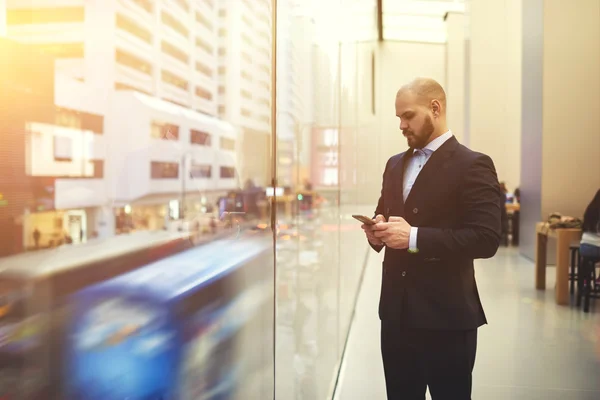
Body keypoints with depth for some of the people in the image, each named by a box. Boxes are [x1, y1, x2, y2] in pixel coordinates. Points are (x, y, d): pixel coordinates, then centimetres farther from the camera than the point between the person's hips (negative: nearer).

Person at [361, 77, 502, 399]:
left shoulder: (473, 165, -10)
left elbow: (486, 239, -18)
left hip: (446, 315, -6)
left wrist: (414, 237, -25)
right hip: (396, 312, 6)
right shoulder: (395, 164, 12)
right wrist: (376, 231, -3)